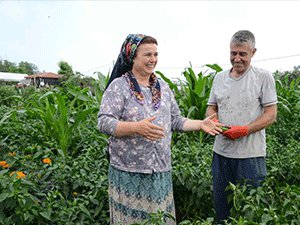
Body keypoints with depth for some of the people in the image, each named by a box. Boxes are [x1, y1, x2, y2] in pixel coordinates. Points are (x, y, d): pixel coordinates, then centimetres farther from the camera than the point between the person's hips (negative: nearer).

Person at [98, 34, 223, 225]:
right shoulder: (119, 86, -6)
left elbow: (175, 121, 16)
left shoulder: (163, 87, 13)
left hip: (162, 171, 5)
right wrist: (136, 127, -28)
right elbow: (104, 123, -15)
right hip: (129, 172, -5)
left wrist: (200, 124, 1)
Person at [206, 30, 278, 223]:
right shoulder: (219, 77, 9)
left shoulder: (264, 77, -4)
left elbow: (271, 114, -7)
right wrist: (214, 121, -8)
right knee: (221, 205, 17)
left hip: (251, 154, -4)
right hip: (221, 151, 5)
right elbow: (211, 107, 15)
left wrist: (245, 130, -20)